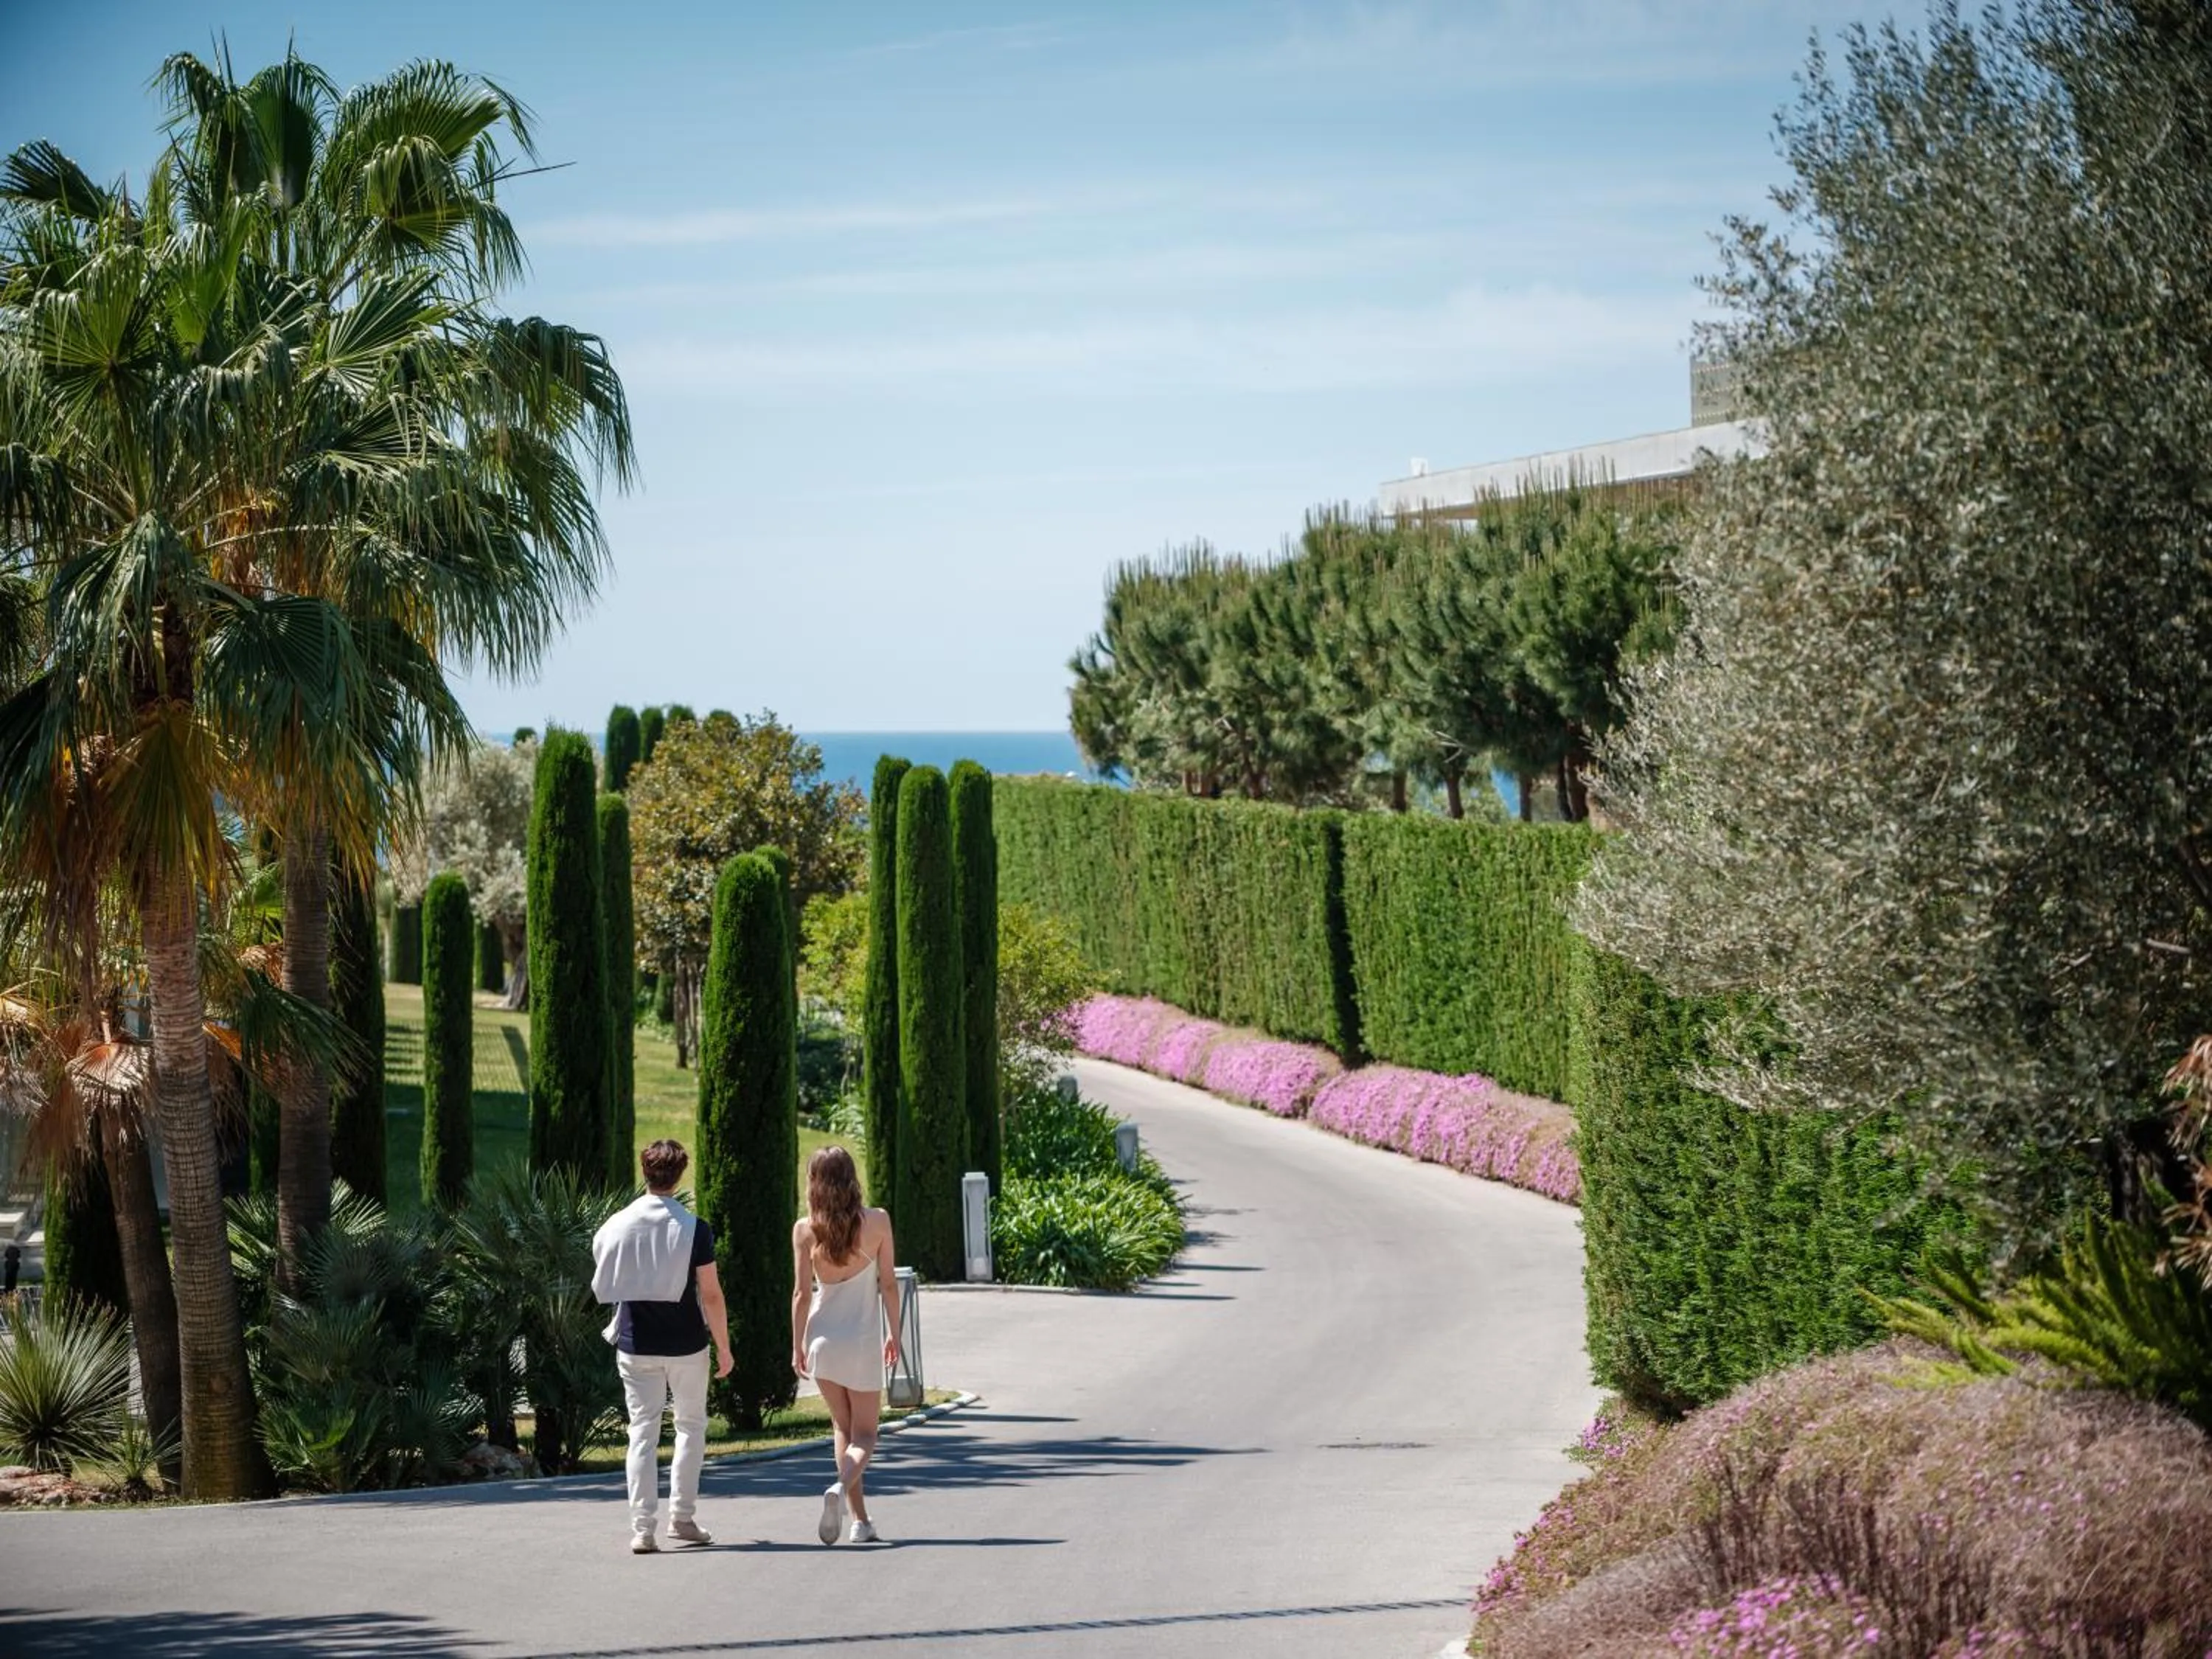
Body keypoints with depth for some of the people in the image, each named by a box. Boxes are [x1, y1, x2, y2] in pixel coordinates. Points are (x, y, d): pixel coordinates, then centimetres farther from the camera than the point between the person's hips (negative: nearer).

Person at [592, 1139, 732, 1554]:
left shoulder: (616, 1225, -1)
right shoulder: (694, 1229, -10)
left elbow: (603, 1285, 8)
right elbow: (711, 1295, -10)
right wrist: (724, 1347, -1)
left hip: (635, 1344, 2)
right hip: (686, 1345, -2)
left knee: (642, 1431, 4)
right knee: (691, 1425, 15)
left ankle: (642, 1528, -3)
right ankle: (682, 1516, 13)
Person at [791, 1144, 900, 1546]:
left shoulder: (805, 1229, -6)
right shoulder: (877, 1222, -7)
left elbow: (802, 1293, -6)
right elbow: (889, 1284, -2)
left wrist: (797, 1347, 2)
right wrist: (894, 1334, 10)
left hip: (822, 1339, 1)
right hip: (863, 1340, -1)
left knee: (842, 1429, 16)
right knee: (864, 1435, 8)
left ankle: (861, 1520, 12)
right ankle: (842, 1487, -23)